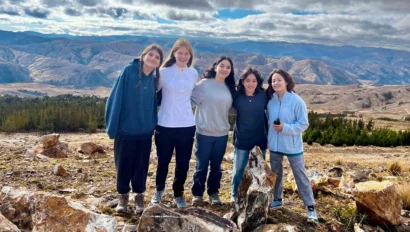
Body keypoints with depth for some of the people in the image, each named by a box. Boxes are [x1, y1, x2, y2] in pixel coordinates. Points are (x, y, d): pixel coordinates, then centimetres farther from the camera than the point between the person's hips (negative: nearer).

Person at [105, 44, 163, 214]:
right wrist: (112, 126, -10)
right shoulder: (128, 71, -9)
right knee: (124, 165, 9)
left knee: (141, 166, 11)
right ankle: (123, 197, 28)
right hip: (125, 129, -3)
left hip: (144, 131, 3)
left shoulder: (155, 78, 3)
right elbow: (116, 98, -9)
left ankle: (139, 197, 27)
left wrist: (153, 125, 5)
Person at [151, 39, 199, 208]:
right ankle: (159, 190, 37)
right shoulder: (164, 72, -6)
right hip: (165, 125, -2)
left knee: (183, 163, 9)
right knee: (163, 161, 12)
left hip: (187, 125, 3)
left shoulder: (194, 73, 5)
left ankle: (178, 194, 29)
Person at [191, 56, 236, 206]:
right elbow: (192, 100, -11)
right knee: (202, 165, 6)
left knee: (216, 166, 14)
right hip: (204, 132, -4)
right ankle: (197, 193, 22)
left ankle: (213, 193, 28)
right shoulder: (204, 84, -9)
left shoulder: (230, 88, 6)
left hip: (222, 133, 4)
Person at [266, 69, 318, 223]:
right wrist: (274, 127, -3)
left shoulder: (296, 101, -15)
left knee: (300, 176, 3)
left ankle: (310, 207, 13)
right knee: (275, 173, 19)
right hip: (274, 144, 5)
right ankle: (277, 199, 39)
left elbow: (304, 124, -14)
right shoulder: (271, 100, -2)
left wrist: (285, 127, -24)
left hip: (292, 146, -5)